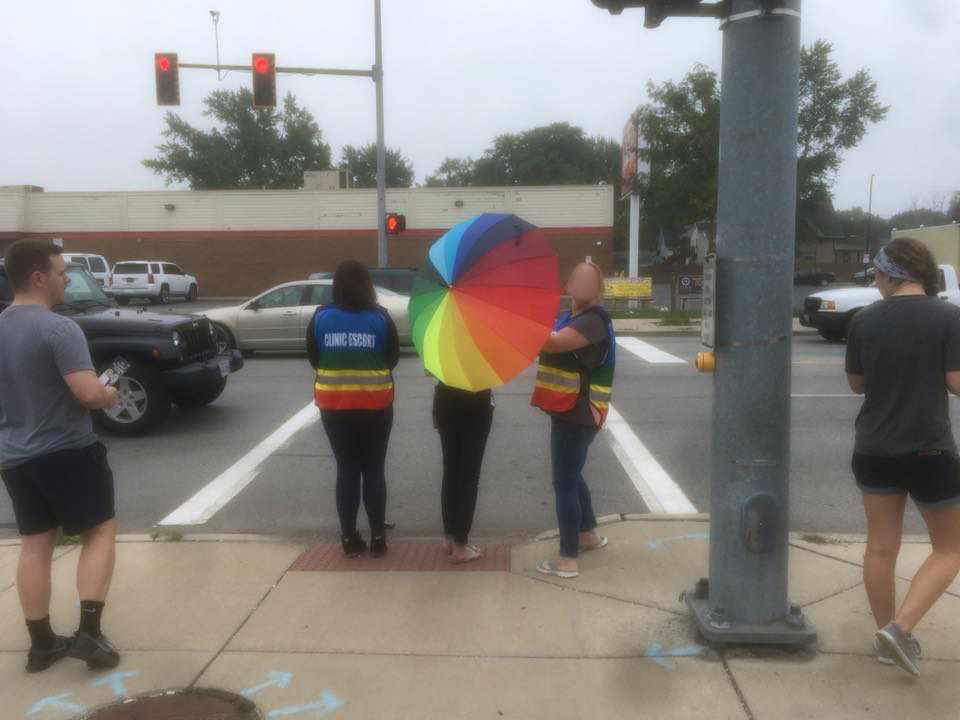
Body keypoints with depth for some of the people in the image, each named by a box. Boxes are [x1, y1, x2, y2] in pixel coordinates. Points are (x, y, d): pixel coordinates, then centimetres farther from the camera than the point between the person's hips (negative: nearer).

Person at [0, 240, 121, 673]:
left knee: (35, 544, 13)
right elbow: (89, 393, -26)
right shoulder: (59, 329, -19)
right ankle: (88, 632, -1)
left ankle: (41, 643, 20)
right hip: (67, 452, -7)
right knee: (100, 531, 6)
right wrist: (109, 395, -5)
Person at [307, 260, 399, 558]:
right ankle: (377, 537, 13)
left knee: (346, 469, 9)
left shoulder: (321, 317, -2)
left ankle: (349, 538, 14)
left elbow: (314, 359, 5)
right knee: (374, 469, 8)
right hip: (375, 403, -1)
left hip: (334, 403, 2)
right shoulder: (379, 316, -7)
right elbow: (393, 358, 0)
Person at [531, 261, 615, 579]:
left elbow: (552, 343, -30)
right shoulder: (568, 318, 14)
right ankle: (589, 534, 40)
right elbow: (545, 343, 5)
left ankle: (568, 559, 4)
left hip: (578, 413, -9)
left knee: (564, 482, -4)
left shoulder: (593, 320, -16)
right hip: (568, 410, 9)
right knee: (570, 476, 22)